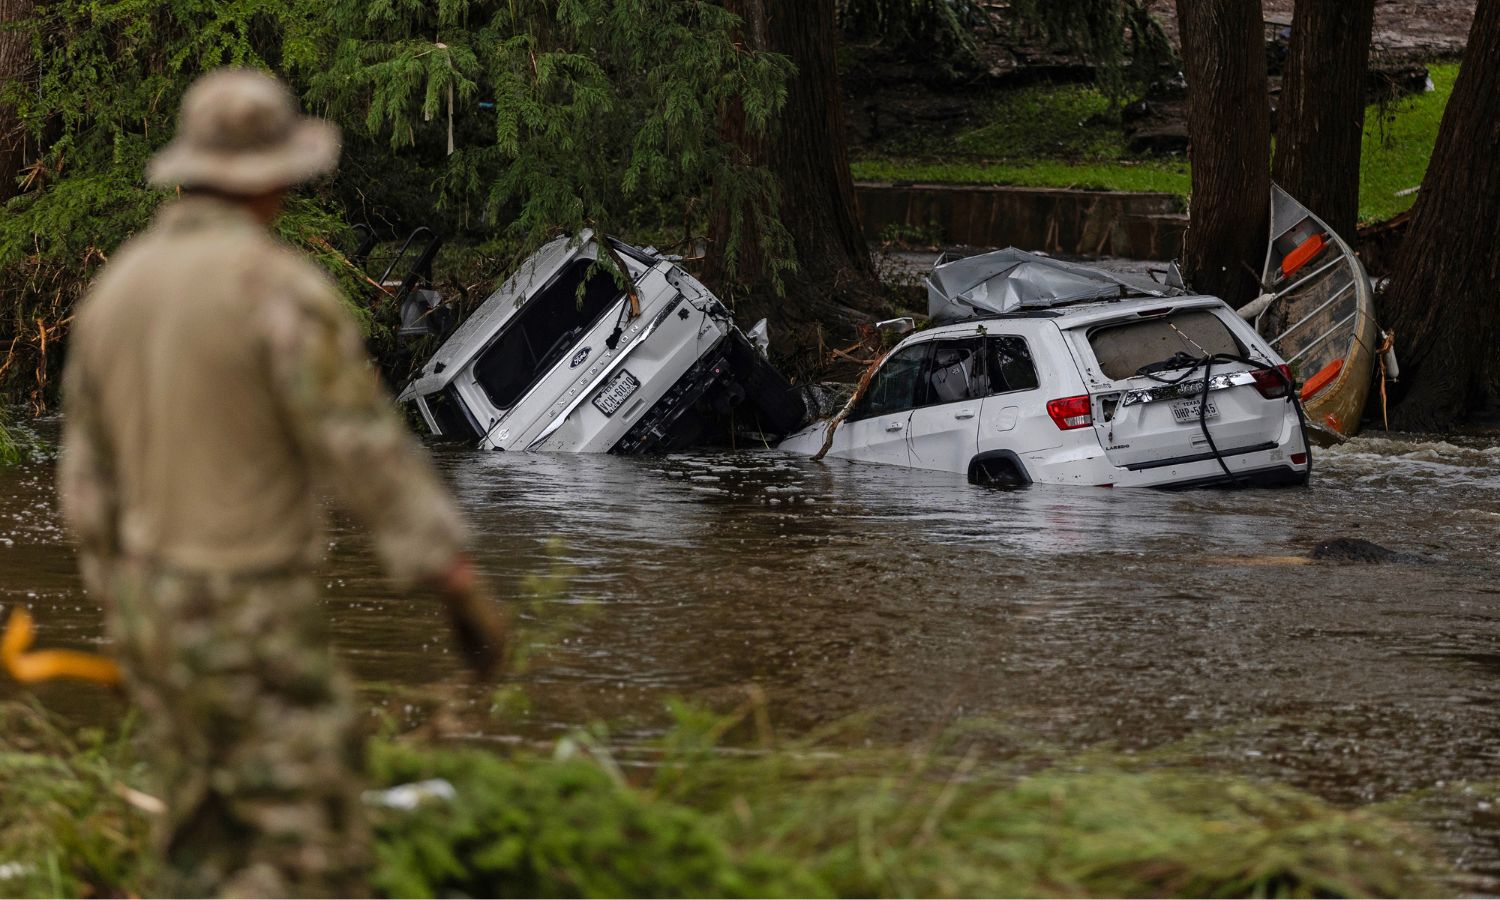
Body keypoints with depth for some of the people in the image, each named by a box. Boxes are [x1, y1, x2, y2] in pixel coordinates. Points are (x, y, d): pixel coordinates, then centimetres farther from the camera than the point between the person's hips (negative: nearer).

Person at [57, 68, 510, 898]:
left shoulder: (117, 289, 5)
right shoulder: (281, 289, -20)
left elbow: (90, 478, 12)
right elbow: (370, 455, -20)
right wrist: (466, 593, -13)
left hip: (158, 611, 8)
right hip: (253, 626, -8)